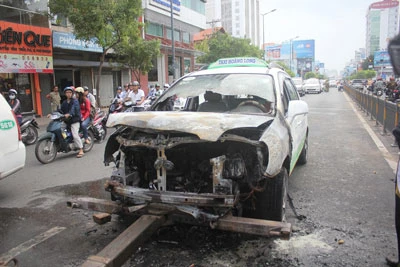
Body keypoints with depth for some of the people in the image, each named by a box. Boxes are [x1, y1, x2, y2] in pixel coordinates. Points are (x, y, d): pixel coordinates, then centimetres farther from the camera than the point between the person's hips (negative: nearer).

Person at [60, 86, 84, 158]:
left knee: (75, 135, -18)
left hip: (74, 120, -8)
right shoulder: (64, 102, 18)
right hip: (66, 121, 8)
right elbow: (61, 110, 13)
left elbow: (74, 109, -22)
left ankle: (81, 150, -13)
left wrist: (69, 114, -41)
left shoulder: (75, 101, -4)